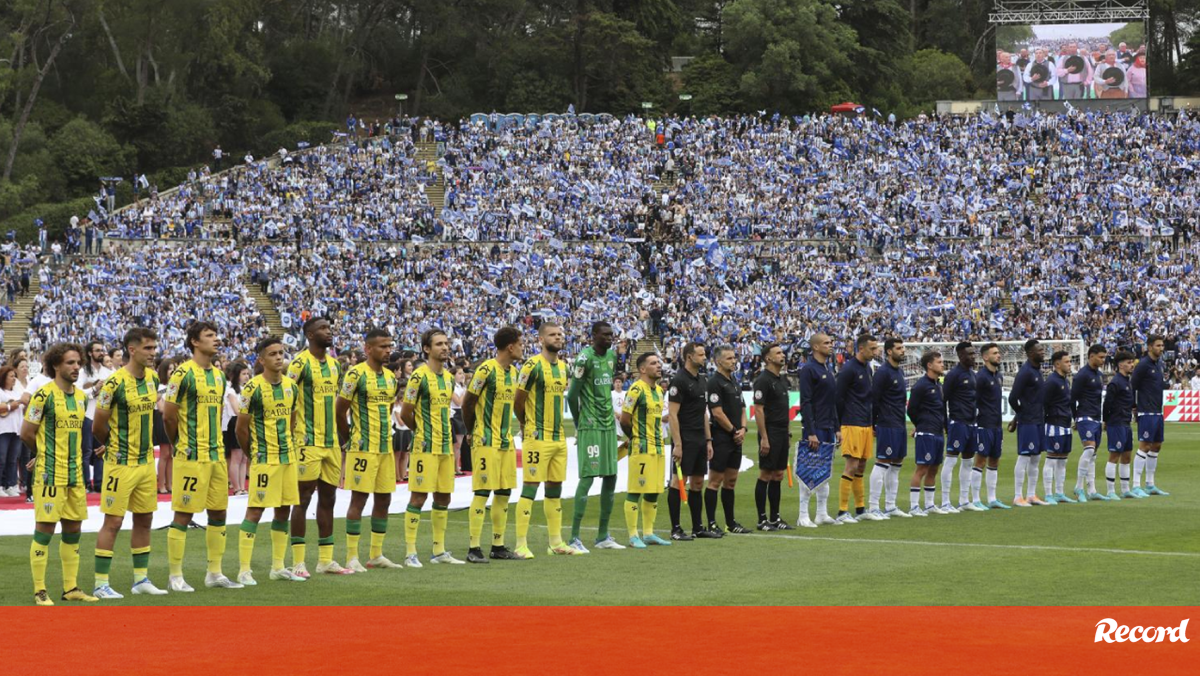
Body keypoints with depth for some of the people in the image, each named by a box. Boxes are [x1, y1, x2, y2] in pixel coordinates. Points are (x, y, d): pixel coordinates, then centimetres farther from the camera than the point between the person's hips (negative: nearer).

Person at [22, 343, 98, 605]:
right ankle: (39, 591, 0)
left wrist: (70, 453, 10)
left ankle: (71, 588, 18)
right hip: (50, 473, -7)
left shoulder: (81, 396, 11)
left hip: (74, 474, 7)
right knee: (45, 529, -5)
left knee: (73, 529, 10)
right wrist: (46, 453, 5)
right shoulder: (44, 395, -11)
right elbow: (26, 434, -8)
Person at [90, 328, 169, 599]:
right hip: (122, 463, -7)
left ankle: (141, 579, 21)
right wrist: (113, 445, 7)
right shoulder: (115, 383, -17)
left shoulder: (153, 378, 6)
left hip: (146, 461, 7)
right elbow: (98, 426, -10)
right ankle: (100, 584, 1)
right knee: (113, 521, -4)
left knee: (144, 520, 12)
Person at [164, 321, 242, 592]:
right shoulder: (183, 373, -12)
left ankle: (215, 574, 19)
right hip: (192, 457, -8)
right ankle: (175, 577, 2)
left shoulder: (218, 375, 13)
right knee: (183, 514, -3)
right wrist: (183, 445, 0)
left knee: (218, 513, 10)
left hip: (217, 455, 8)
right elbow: (169, 416, -11)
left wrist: (216, 445, 15)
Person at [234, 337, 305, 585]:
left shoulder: (291, 386, 8)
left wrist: (288, 445, 14)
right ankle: (244, 570, -5)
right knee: (255, 510, -7)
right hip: (264, 459, -7)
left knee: (283, 511, 10)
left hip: (288, 457, 7)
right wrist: (252, 452, 3)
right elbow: (241, 427, -6)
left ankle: (278, 567, 19)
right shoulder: (254, 387, -11)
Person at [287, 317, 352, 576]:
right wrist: (294, 439, -15)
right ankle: (298, 562, 0)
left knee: (328, 499, 10)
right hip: (308, 443, -7)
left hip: (331, 443, 7)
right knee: (303, 499, -3)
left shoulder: (334, 365, 13)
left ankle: (326, 560, 15)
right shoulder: (301, 363, -10)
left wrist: (340, 437, 18)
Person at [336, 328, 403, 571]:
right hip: (363, 448, -7)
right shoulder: (356, 374, -11)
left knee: (383, 500, 9)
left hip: (386, 448, 7)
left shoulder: (391, 376, 12)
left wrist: (384, 436, 16)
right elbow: (340, 410, -9)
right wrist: (349, 440, -2)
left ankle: (376, 555, 18)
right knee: (359, 499, -6)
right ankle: (352, 557, -2)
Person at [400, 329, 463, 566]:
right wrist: (422, 431, 5)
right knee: (419, 496, -6)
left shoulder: (448, 377, 12)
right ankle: (411, 553, -3)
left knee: (443, 497, 10)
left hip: (446, 446, 8)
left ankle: (439, 551, 18)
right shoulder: (419, 376, -11)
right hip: (426, 446, -8)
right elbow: (405, 414, -8)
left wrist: (443, 433, 13)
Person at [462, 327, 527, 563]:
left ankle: (498, 546, 17)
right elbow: (467, 403, -9)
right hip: (486, 442, -8)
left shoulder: (513, 372, 11)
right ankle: (474, 549, -5)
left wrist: (506, 431, 15)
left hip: (506, 441, 8)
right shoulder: (486, 370, -15)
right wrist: (472, 432, 1)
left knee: (504, 493, 9)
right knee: (482, 492, -7)